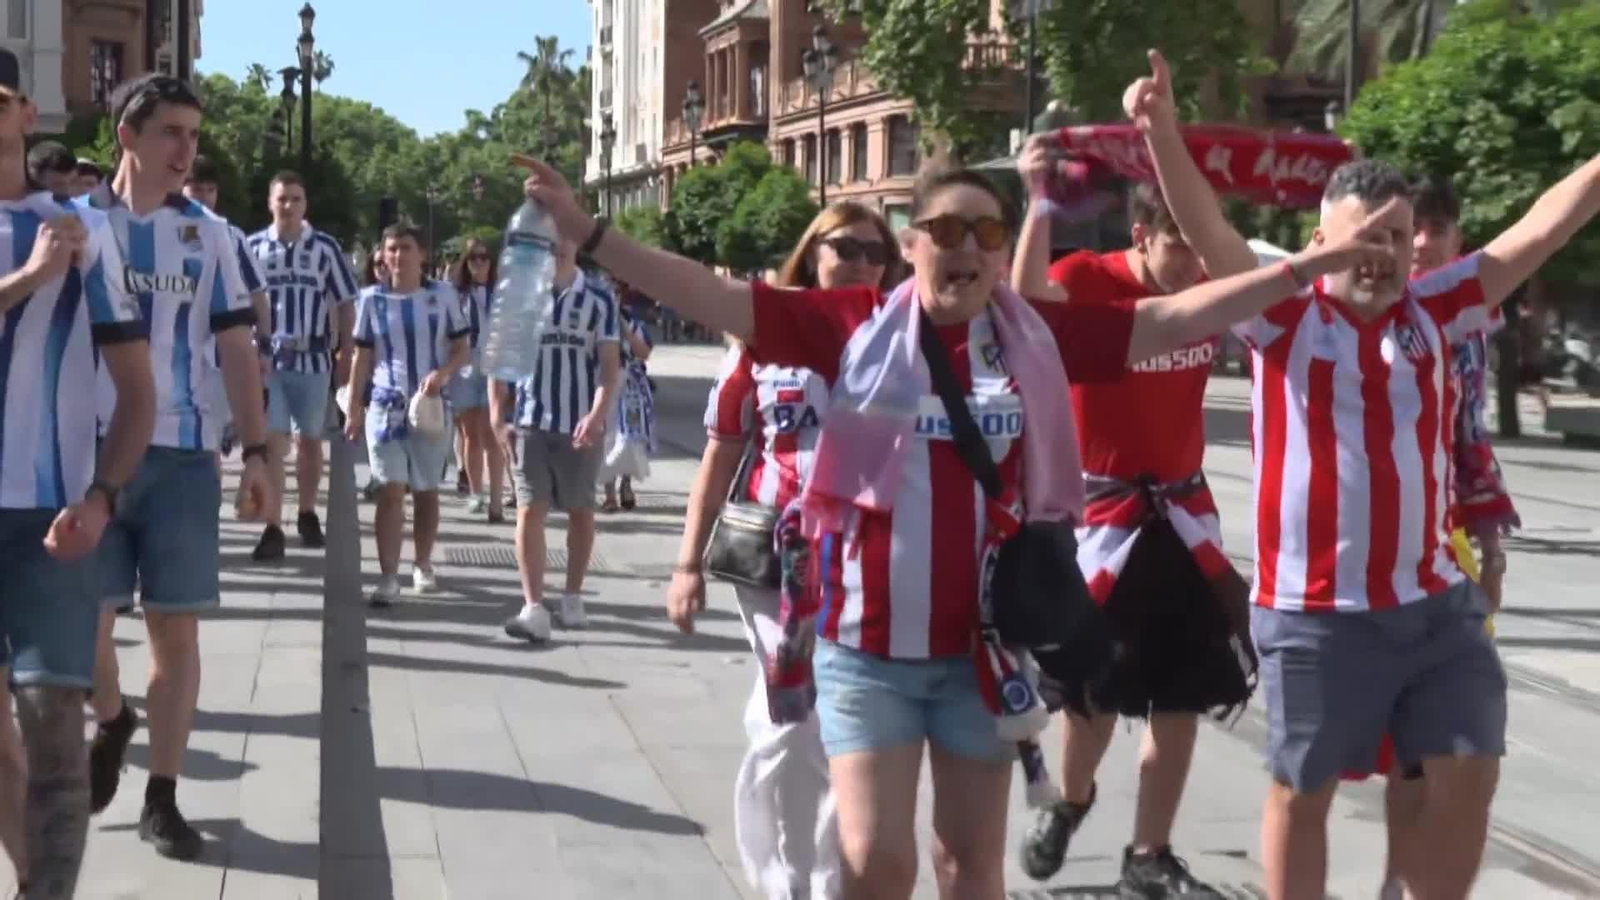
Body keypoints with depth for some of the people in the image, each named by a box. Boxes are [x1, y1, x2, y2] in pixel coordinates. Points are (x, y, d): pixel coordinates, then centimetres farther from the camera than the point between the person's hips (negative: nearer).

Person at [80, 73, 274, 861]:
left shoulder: (209, 236, 7)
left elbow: (236, 349, 8)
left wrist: (256, 454, 0)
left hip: (183, 453, 1)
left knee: (175, 624, 0)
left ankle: (161, 799, 9)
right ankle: (111, 723, 32)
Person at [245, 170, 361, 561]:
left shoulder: (325, 247, 1)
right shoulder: (252, 248, 3)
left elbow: (345, 304, 5)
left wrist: (347, 355, 1)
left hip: (313, 358, 1)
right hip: (266, 358, -1)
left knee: (310, 440, 13)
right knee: (272, 442, -7)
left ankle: (307, 514, 30)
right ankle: (273, 529, -7)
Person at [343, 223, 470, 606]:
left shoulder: (443, 294, 0)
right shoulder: (372, 298, 2)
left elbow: (462, 350, 4)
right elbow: (362, 357, 7)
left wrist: (443, 373, -16)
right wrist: (354, 409, 4)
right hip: (386, 406, 0)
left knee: (426, 490, 11)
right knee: (390, 490, -8)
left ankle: (423, 565, 28)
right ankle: (388, 577, -10)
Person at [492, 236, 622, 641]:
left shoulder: (599, 299, -1)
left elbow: (610, 363, -4)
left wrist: (598, 414, -18)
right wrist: (498, 418, -2)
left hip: (581, 424, 0)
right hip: (529, 421, 0)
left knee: (580, 510, 10)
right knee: (530, 509, -7)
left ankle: (573, 597, 25)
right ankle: (533, 608, -10)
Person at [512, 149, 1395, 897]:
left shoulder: (1040, 334, 0)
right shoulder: (855, 324, -5)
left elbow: (1174, 318, 3)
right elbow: (717, 298, -8)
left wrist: (1301, 267, 0)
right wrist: (589, 233, -15)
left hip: (982, 643, 2)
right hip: (866, 643, -2)